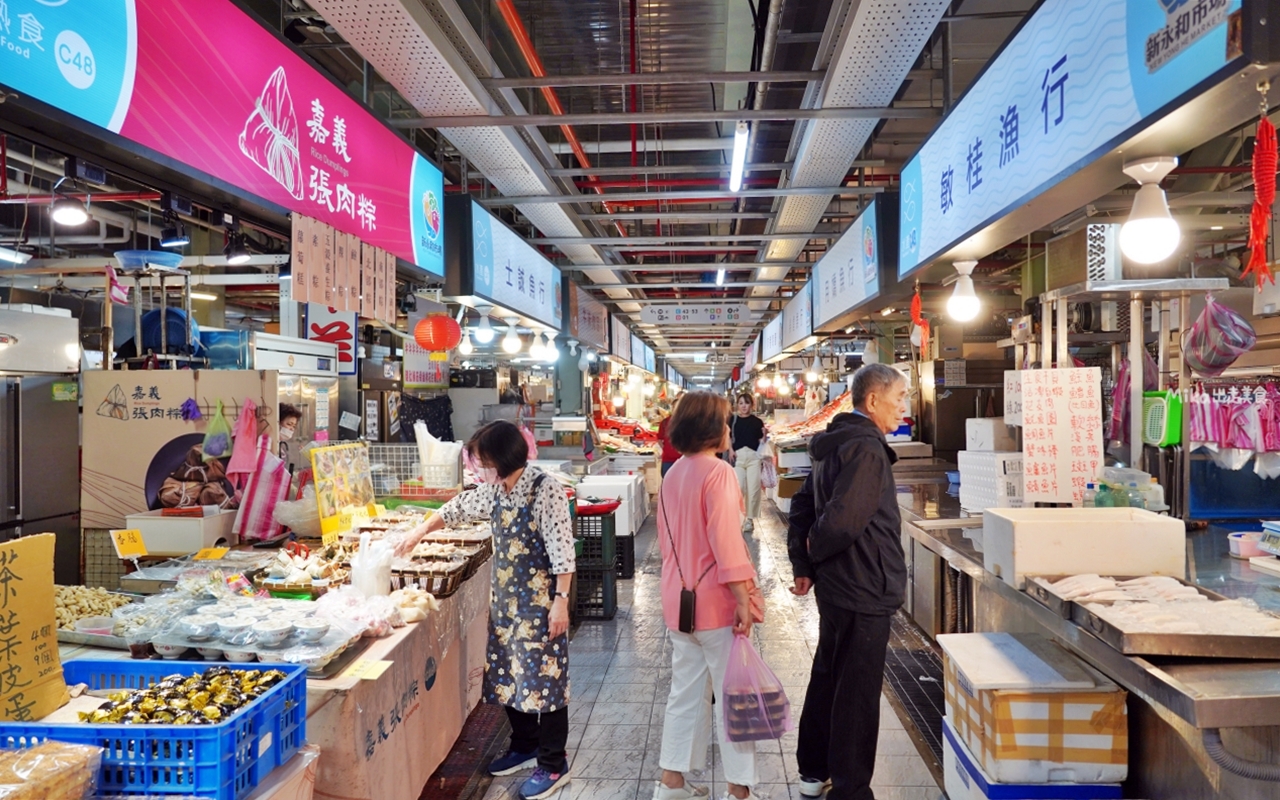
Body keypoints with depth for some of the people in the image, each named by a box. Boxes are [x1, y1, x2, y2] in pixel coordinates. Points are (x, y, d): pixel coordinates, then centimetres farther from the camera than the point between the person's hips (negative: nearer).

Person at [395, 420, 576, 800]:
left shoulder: (545, 490, -19)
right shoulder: (495, 491, 4)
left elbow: (562, 551, -19)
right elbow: (460, 507, 21)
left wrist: (561, 601, -20)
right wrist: (419, 533, 24)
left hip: (540, 602, -8)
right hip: (506, 599, 8)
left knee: (543, 678, 1)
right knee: (509, 676, 16)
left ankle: (554, 765, 14)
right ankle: (525, 746, 34)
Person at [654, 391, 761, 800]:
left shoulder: (673, 475, 8)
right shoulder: (717, 472, -15)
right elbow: (726, 540, -20)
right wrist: (743, 599, -17)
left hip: (679, 597, 8)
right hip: (714, 599, -8)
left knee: (686, 689, 16)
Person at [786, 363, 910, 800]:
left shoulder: (834, 442, 9)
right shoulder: (866, 448, -21)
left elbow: (803, 503, 13)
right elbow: (843, 520, -30)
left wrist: (803, 564, 10)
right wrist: (815, 551, -11)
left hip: (835, 584, 10)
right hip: (863, 588, -10)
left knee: (827, 677, 20)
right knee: (857, 692, 3)